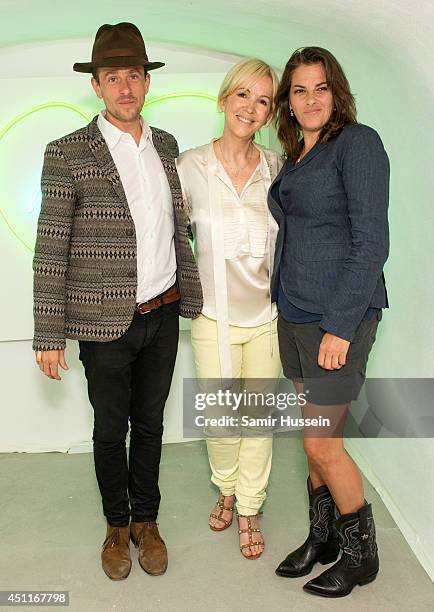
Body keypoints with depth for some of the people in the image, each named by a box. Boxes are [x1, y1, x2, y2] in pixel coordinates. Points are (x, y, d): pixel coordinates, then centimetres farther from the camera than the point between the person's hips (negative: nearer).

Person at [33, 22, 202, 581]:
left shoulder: (165, 145, 8)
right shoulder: (68, 154, -8)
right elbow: (51, 250, -9)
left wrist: (191, 293, 13)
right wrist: (48, 335, -11)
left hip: (163, 315, 4)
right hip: (106, 323, -4)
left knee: (150, 423, 17)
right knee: (110, 430, 12)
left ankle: (146, 520, 37)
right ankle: (117, 525, 36)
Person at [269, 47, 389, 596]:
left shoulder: (357, 142, -10)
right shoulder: (296, 157, 14)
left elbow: (372, 241, -17)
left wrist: (340, 325, -20)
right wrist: (287, 304, 11)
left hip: (338, 316, -7)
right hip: (294, 313, 8)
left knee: (322, 443, -1)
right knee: (314, 437, 15)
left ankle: (360, 555, 22)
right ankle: (322, 538, 34)